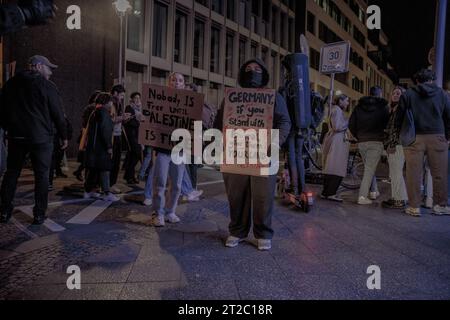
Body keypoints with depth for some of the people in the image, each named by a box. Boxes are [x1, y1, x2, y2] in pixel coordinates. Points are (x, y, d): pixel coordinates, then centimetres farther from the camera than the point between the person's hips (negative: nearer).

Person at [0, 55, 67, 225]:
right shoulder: (47, 86, -6)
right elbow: (58, 114, -6)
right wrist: (64, 136, 2)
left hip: (16, 136, 5)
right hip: (41, 137, -4)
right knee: (41, 175, 2)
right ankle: (39, 214, 4)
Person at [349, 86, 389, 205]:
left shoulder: (359, 107, 9)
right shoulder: (383, 107, -1)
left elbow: (351, 125, 6)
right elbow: (388, 124, -1)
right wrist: (385, 137, 16)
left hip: (362, 142, 4)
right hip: (376, 142, -4)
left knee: (369, 168, 19)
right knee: (370, 169, -4)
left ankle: (374, 192, 25)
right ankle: (362, 197, -8)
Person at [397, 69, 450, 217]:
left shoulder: (408, 95, 6)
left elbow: (400, 117, 4)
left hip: (414, 138, -1)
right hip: (437, 138, 1)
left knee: (414, 173, 1)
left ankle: (414, 206, 4)